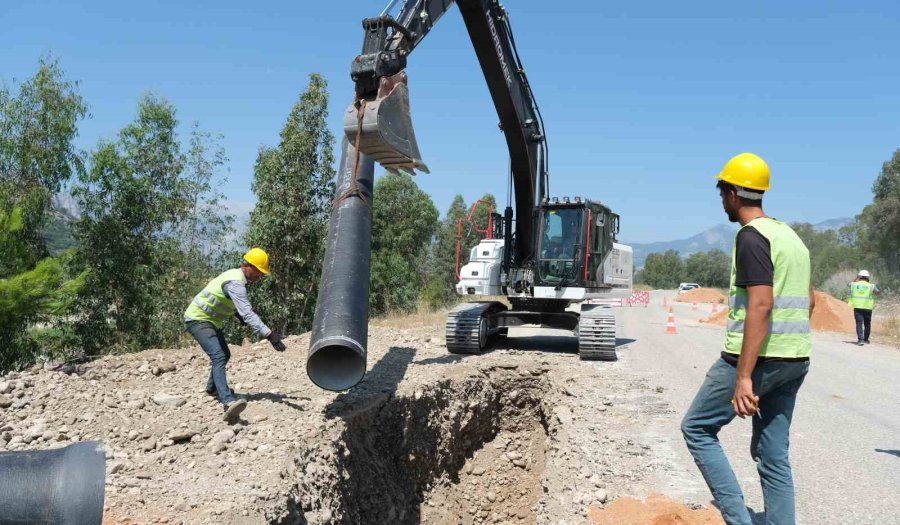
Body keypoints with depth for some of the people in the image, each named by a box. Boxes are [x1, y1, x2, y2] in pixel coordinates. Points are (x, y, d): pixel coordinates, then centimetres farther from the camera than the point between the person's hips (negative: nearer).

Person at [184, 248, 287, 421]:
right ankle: (228, 402, -42)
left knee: (224, 355, 24)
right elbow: (248, 313, -39)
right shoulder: (235, 282, -27)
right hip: (198, 320, -11)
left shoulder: (235, 275, 6)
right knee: (218, 357, -27)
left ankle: (213, 387, 46)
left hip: (210, 320, 11)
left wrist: (237, 314, 1)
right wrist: (269, 334, -47)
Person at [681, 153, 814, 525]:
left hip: (758, 358, -8)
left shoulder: (752, 236, -13)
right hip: (796, 361, 9)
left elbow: (761, 305, -22)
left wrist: (743, 377, -24)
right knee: (774, 455, 13)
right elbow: (809, 300, 21)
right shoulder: (791, 235, 15)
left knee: (696, 427, 6)